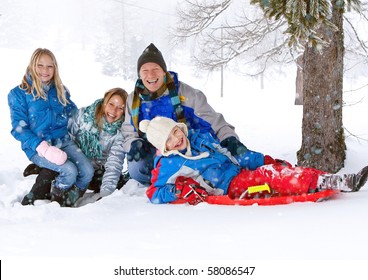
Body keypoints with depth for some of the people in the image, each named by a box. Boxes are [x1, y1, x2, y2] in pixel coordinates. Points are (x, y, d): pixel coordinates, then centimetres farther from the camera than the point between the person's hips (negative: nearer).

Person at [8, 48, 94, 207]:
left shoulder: (60, 91, 12)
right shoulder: (19, 94, -2)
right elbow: (19, 128, -8)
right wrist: (44, 148, -21)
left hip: (63, 141, 5)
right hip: (37, 148, -4)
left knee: (88, 171, -20)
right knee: (69, 171, -28)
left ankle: (67, 205, 3)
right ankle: (55, 204, -1)